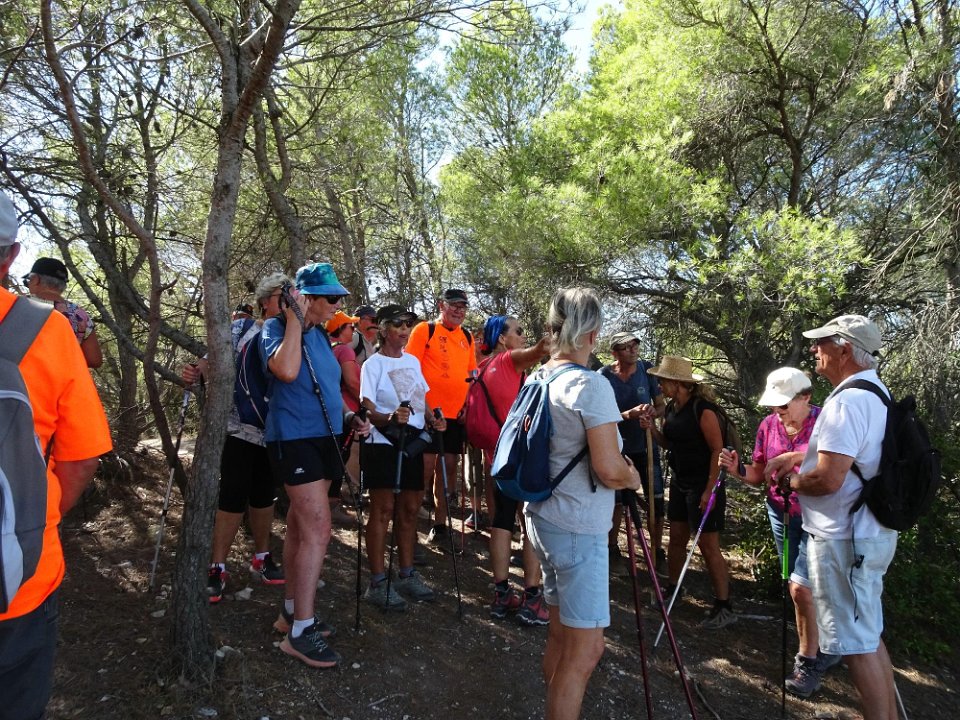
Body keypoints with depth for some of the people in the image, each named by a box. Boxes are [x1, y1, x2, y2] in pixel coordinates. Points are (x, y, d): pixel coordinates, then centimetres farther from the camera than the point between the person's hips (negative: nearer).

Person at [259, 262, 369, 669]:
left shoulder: (319, 334, 13)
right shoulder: (277, 328, -10)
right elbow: (286, 371, -31)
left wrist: (348, 416, 9)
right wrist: (294, 321, -22)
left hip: (321, 438, 9)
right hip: (294, 438, -9)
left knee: (301, 527, 15)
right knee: (318, 529, -13)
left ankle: (291, 611, 28)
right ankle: (301, 631, -3)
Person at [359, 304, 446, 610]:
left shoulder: (413, 361, 12)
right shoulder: (373, 364, -7)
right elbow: (368, 409, -13)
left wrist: (433, 419, 0)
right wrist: (390, 418, -32)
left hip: (412, 442, 7)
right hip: (383, 443, -6)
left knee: (409, 509, 12)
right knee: (383, 510, -3)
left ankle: (407, 575, 25)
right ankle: (377, 583, 7)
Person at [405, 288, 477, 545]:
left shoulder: (467, 337, 14)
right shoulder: (424, 330, -2)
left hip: (456, 414, 5)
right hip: (428, 411, -5)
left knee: (449, 466, 8)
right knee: (426, 466, -4)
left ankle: (440, 523, 21)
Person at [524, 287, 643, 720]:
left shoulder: (537, 379, 5)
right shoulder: (592, 385, -18)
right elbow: (609, 470, -21)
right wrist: (633, 478, -2)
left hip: (543, 518, 8)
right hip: (578, 529, -8)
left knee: (561, 635, 19)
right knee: (586, 648, 3)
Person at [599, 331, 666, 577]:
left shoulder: (647, 370, -8)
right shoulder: (604, 376, -14)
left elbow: (662, 406, -1)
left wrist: (653, 412, -24)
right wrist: (630, 414, -32)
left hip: (646, 446, 2)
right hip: (618, 448, -2)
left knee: (656, 500, 5)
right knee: (617, 500, 9)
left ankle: (657, 553, 23)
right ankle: (613, 550, 27)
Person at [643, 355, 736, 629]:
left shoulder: (703, 409, -20)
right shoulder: (671, 408, 5)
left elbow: (718, 450, -19)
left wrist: (710, 490, -20)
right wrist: (653, 429, -4)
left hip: (703, 485, -8)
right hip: (680, 482, 8)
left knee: (709, 547, -1)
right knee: (676, 539, 16)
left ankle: (724, 608, 11)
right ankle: (672, 590, 32)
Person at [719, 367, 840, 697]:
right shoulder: (768, 425, 0)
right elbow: (760, 474, 6)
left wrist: (799, 457, -35)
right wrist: (738, 470, -13)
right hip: (781, 513, 5)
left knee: (801, 586, -10)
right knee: (799, 588, 13)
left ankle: (810, 660, 12)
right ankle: (821, 648, 34)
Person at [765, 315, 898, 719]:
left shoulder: (847, 401, -23)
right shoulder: (877, 393, 11)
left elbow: (828, 478, -28)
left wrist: (790, 482, -10)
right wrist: (794, 457, 16)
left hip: (845, 539, -10)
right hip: (872, 532, 10)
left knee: (856, 643, 2)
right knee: (869, 635, 20)